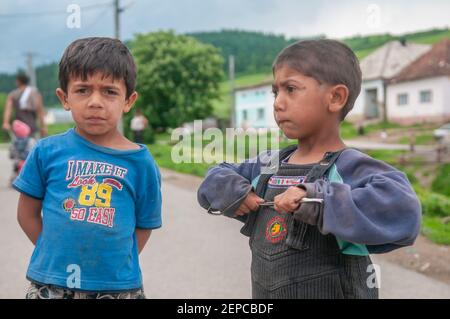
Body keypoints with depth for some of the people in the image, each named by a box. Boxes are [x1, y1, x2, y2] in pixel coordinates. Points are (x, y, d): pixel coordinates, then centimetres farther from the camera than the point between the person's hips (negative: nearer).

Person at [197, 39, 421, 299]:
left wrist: (318, 200, -36)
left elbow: (403, 212, -33)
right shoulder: (269, 165, 3)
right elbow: (218, 176, 16)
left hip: (334, 291, -6)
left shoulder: (349, 168, -17)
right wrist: (229, 190, -6)